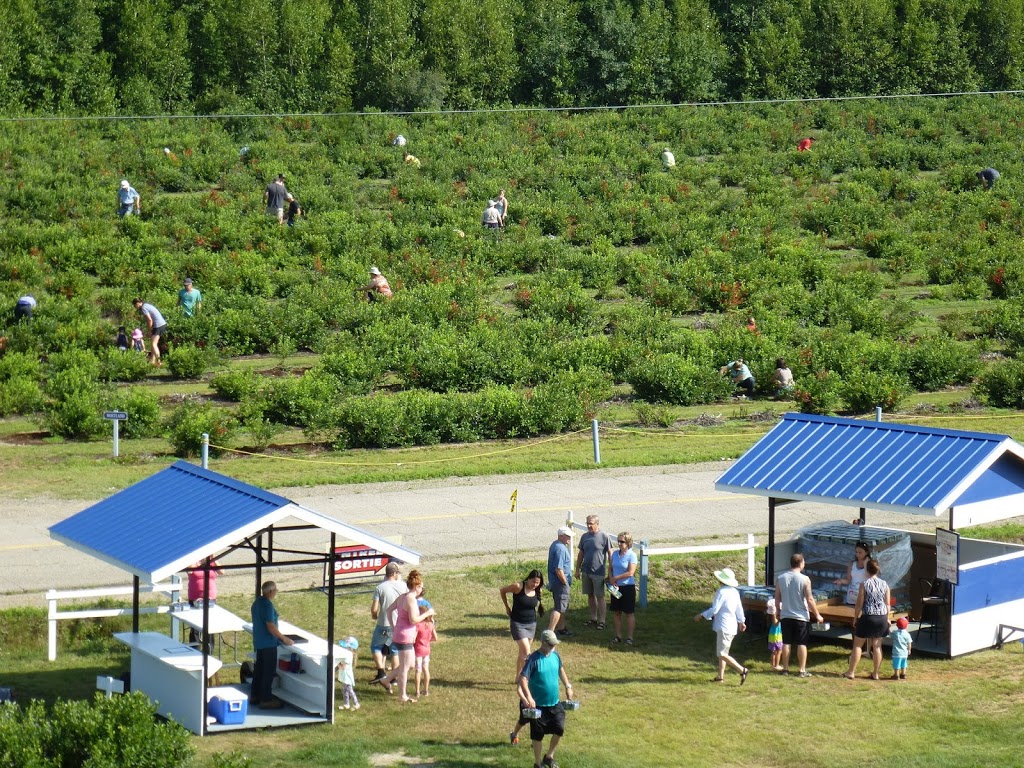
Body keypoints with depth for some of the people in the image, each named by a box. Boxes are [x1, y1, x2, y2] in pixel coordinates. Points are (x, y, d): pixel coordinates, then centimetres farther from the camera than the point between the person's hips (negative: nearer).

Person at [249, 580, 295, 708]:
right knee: (269, 671, -2)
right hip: (268, 643, -9)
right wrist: (284, 639, -15)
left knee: (259, 668, 17)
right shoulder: (267, 605, -22)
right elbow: (271, 626, -24)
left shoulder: (257, 602, 8)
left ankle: (254, 695, 25)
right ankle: (266, 699, 0)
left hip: (258, 641, 9)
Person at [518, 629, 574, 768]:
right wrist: (528, 697, -36)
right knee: (538, 735, 6)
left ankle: (549, 756, 29)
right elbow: (522, 678, -26)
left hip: (555, 703, 5)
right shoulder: (534, 659, -19)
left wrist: (568, 686, 18)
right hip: (538, 705, -5)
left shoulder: (555, 656, 0)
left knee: (559, 730, 6)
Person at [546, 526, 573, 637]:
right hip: (560, 582, -10)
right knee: (559, 608, -8)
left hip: (554, 581, 11)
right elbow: (558, 569, -27)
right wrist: (565, 582, -17)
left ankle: (561, 628, 32)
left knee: (562, 607, 21)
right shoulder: (561, 549, -22)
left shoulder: (555, 544, 11)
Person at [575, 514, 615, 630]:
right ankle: (593, 618, 23)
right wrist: (578, 569, 11)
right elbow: (580, 554, 12)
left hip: (598, 572, -5)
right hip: (586, 571, 5)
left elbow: (610, 554, -7)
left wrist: (610, 571, -9)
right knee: (590, 595, 12)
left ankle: (601, 621, 7)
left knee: (600, 596, 0)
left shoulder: (605, 537, -10)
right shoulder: (585, 537, 5)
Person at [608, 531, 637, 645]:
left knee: (629, 613, 2)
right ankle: (618, 635, 20)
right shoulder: (615, 554, 5)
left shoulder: (631, 555, -13)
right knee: (616, 612, 10)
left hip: (628, 587, -6)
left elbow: (630, 573, -18)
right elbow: (611, 568, 12)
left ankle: (629, 637, 7)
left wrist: (615, 578, -14)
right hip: (616, 587, 6)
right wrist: (611, 580, -7)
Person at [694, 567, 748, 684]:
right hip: (732, 626, 9)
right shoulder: (735, 592, 9)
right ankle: (720, 677, 19)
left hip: (724, 627, -9)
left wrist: (701, 615, -6)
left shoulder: (722, 592, -17)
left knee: (722, 654, -8)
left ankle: (742, 670, -15)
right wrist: (741, 621, 31)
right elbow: (739, 609, 17)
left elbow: (715, 609, -19)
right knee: (721, 653, 17)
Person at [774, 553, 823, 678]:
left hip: (786, 616, 3)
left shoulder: (780, 579, -1)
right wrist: (817, 615, -1)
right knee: (802, 644, 3)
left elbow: (777, 599, 6)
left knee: (786, 643, 10)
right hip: (801, 616, -3)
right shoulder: (804, 579, -12)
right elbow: (810, 599, -11)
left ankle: (785, 668, 14)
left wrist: (779, 612, 21)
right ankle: (802, 670, 3)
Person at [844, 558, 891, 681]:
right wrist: (887, 618, 16)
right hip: (882, 618, 4)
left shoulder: (864, 584, -11)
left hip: (867, 617, -4)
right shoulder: (884, 585, 2)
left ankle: (851, 672, 7)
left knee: (857, 645, 6)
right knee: (877, 646, 11)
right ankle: (875, 674, 14)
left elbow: (859, 604, -9)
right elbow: (887, 604, 5)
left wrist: (855, 618, 2)